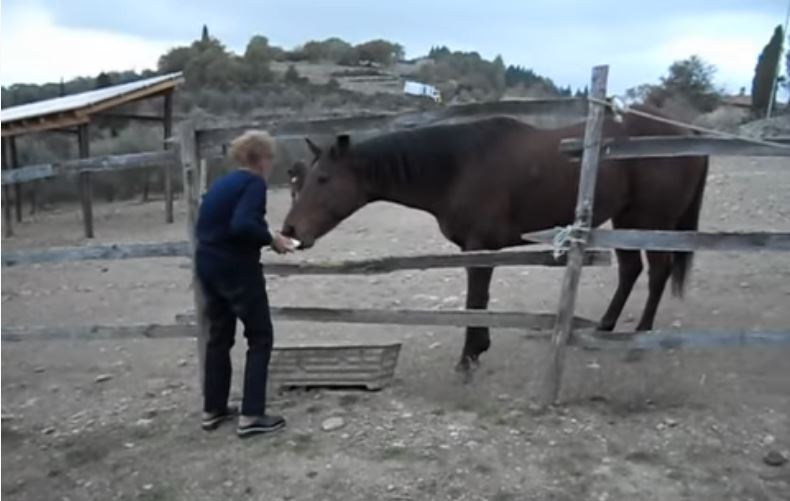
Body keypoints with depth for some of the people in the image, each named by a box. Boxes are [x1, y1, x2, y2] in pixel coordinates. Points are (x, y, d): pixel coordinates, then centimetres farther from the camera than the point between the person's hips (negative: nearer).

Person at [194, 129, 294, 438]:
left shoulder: (223, 183, 15)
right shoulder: (254, 183, -11)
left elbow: (207, 226, 14)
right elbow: (242, 225, -27)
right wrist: (271, 239, -12)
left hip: (207, 265, 9)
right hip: (236, 268, -9)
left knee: (219, 336, 19)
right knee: (260, 338, 4)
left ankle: (213, 410, 28)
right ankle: (251, 416, 4)